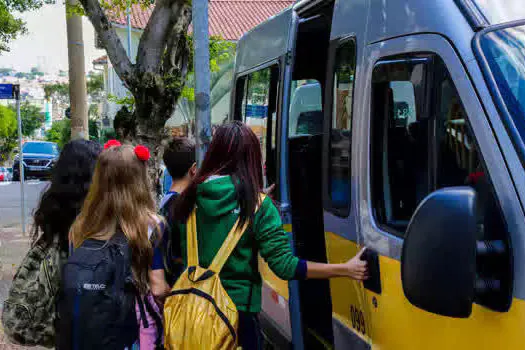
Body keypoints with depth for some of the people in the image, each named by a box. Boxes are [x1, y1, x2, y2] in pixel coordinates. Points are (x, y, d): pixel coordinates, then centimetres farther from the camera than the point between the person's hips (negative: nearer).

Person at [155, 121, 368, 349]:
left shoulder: (190, 198, -4)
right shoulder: (257, 205, -14)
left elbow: (181, 253, 7)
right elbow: (284, 266, -17)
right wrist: (346, 270, -13)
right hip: (238, 308, -3)